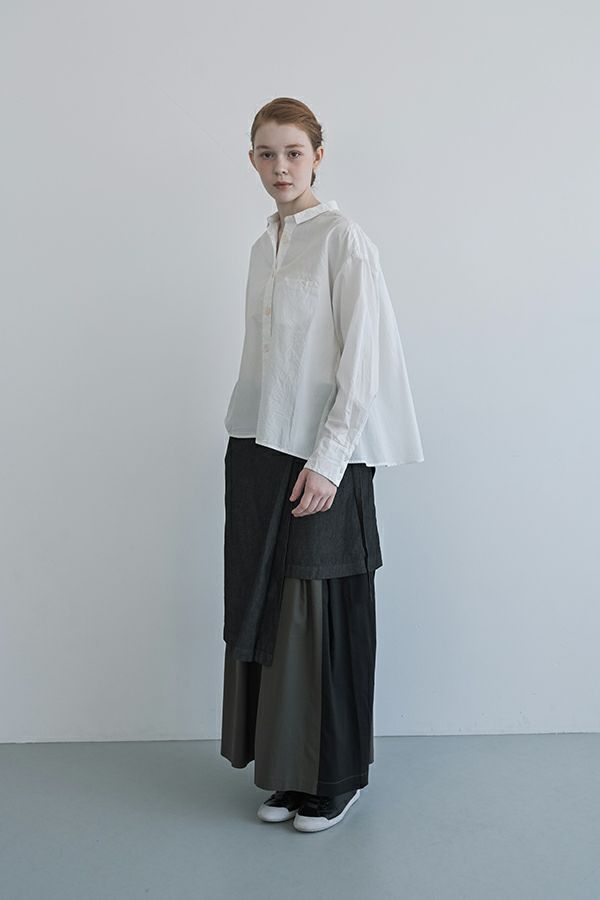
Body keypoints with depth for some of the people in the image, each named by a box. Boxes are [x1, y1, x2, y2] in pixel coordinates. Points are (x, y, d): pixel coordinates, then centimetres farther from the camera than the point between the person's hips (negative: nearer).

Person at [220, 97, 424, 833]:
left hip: (322, 456, -7)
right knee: (265, 613, 9)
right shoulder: (263, 247, 14)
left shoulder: (342, 238, -7)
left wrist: (327, 461, -18)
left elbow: (363, 360, -13)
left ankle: (336, 778, 18)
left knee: (323, 616, 1)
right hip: (257, 449, 7)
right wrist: (244, 441, 12)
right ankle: (286, 772, 23)